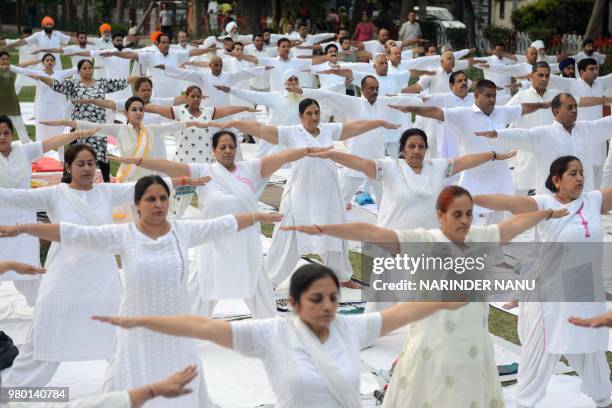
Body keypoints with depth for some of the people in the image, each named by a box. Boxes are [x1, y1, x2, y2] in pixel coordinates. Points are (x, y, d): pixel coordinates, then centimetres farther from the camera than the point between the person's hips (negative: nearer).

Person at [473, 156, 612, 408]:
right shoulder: (544, 204, -15)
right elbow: (509, 202, -27)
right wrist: (470, 199, -39)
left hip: (587, 292, 5)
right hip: (552, 292, -4)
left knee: (591, 349, 21)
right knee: (541, 350, 4)